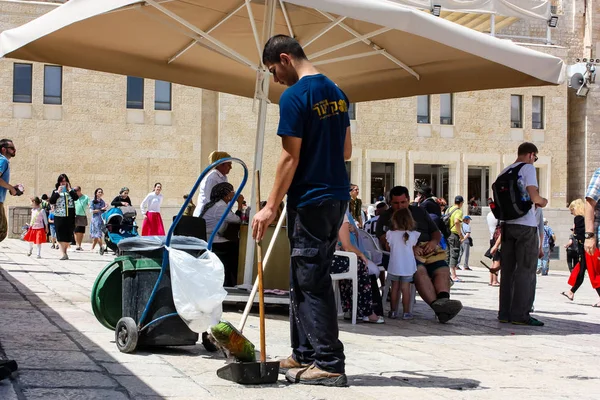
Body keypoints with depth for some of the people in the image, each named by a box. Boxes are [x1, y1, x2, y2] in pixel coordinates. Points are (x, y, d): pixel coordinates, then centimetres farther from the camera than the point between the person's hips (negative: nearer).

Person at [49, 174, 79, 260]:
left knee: (68, 235, 6)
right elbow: (51, 201, -5)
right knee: (60, 235, -9)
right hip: (59, 216, -1)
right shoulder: (55, 191, 9)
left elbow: (76, 197, -9)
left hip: (70, 217, 2)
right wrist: (58, 192, -9)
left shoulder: (71, 191, 10)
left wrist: (69, 189, -7)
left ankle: (65, 251, 19)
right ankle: (62, 253, -15)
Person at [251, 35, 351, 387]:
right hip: (338, 197, 9)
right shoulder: (336, 92, 13)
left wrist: (271, 208, -11)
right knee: (305, 278, 15)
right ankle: (305, 354, 20)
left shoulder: (294, 96, -13)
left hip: (310, 201, -9)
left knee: (312, 283, -4)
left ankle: (330, 364, -2)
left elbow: (290, 158, -15)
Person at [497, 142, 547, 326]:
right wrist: (542, 201, 4)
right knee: (526, 270, -2)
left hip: (507, 225, 7)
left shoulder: (504, 172, 14)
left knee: (508, 270, 9)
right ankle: (520, 314, -4)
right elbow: (534, 196, -17)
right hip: (526, 225, -6)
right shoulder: (528, 168, -6)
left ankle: (505, 313, 11)